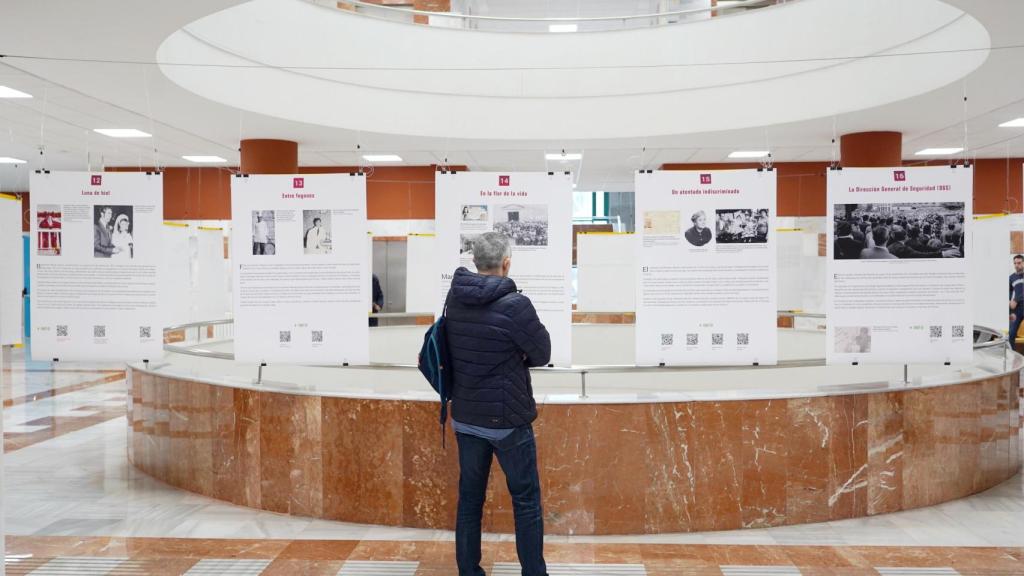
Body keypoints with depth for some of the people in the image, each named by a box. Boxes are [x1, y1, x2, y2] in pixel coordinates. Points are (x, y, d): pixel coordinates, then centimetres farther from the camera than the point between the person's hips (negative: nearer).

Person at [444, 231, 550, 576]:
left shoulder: (454, 299, -2)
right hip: (507, 419, -5)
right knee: (526, 501, 9)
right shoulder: (515, 305, -21)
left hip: (465, 417, 6)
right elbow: (542, 354, -8)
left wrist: (507, 355, 2)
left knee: (469, 498, 15)